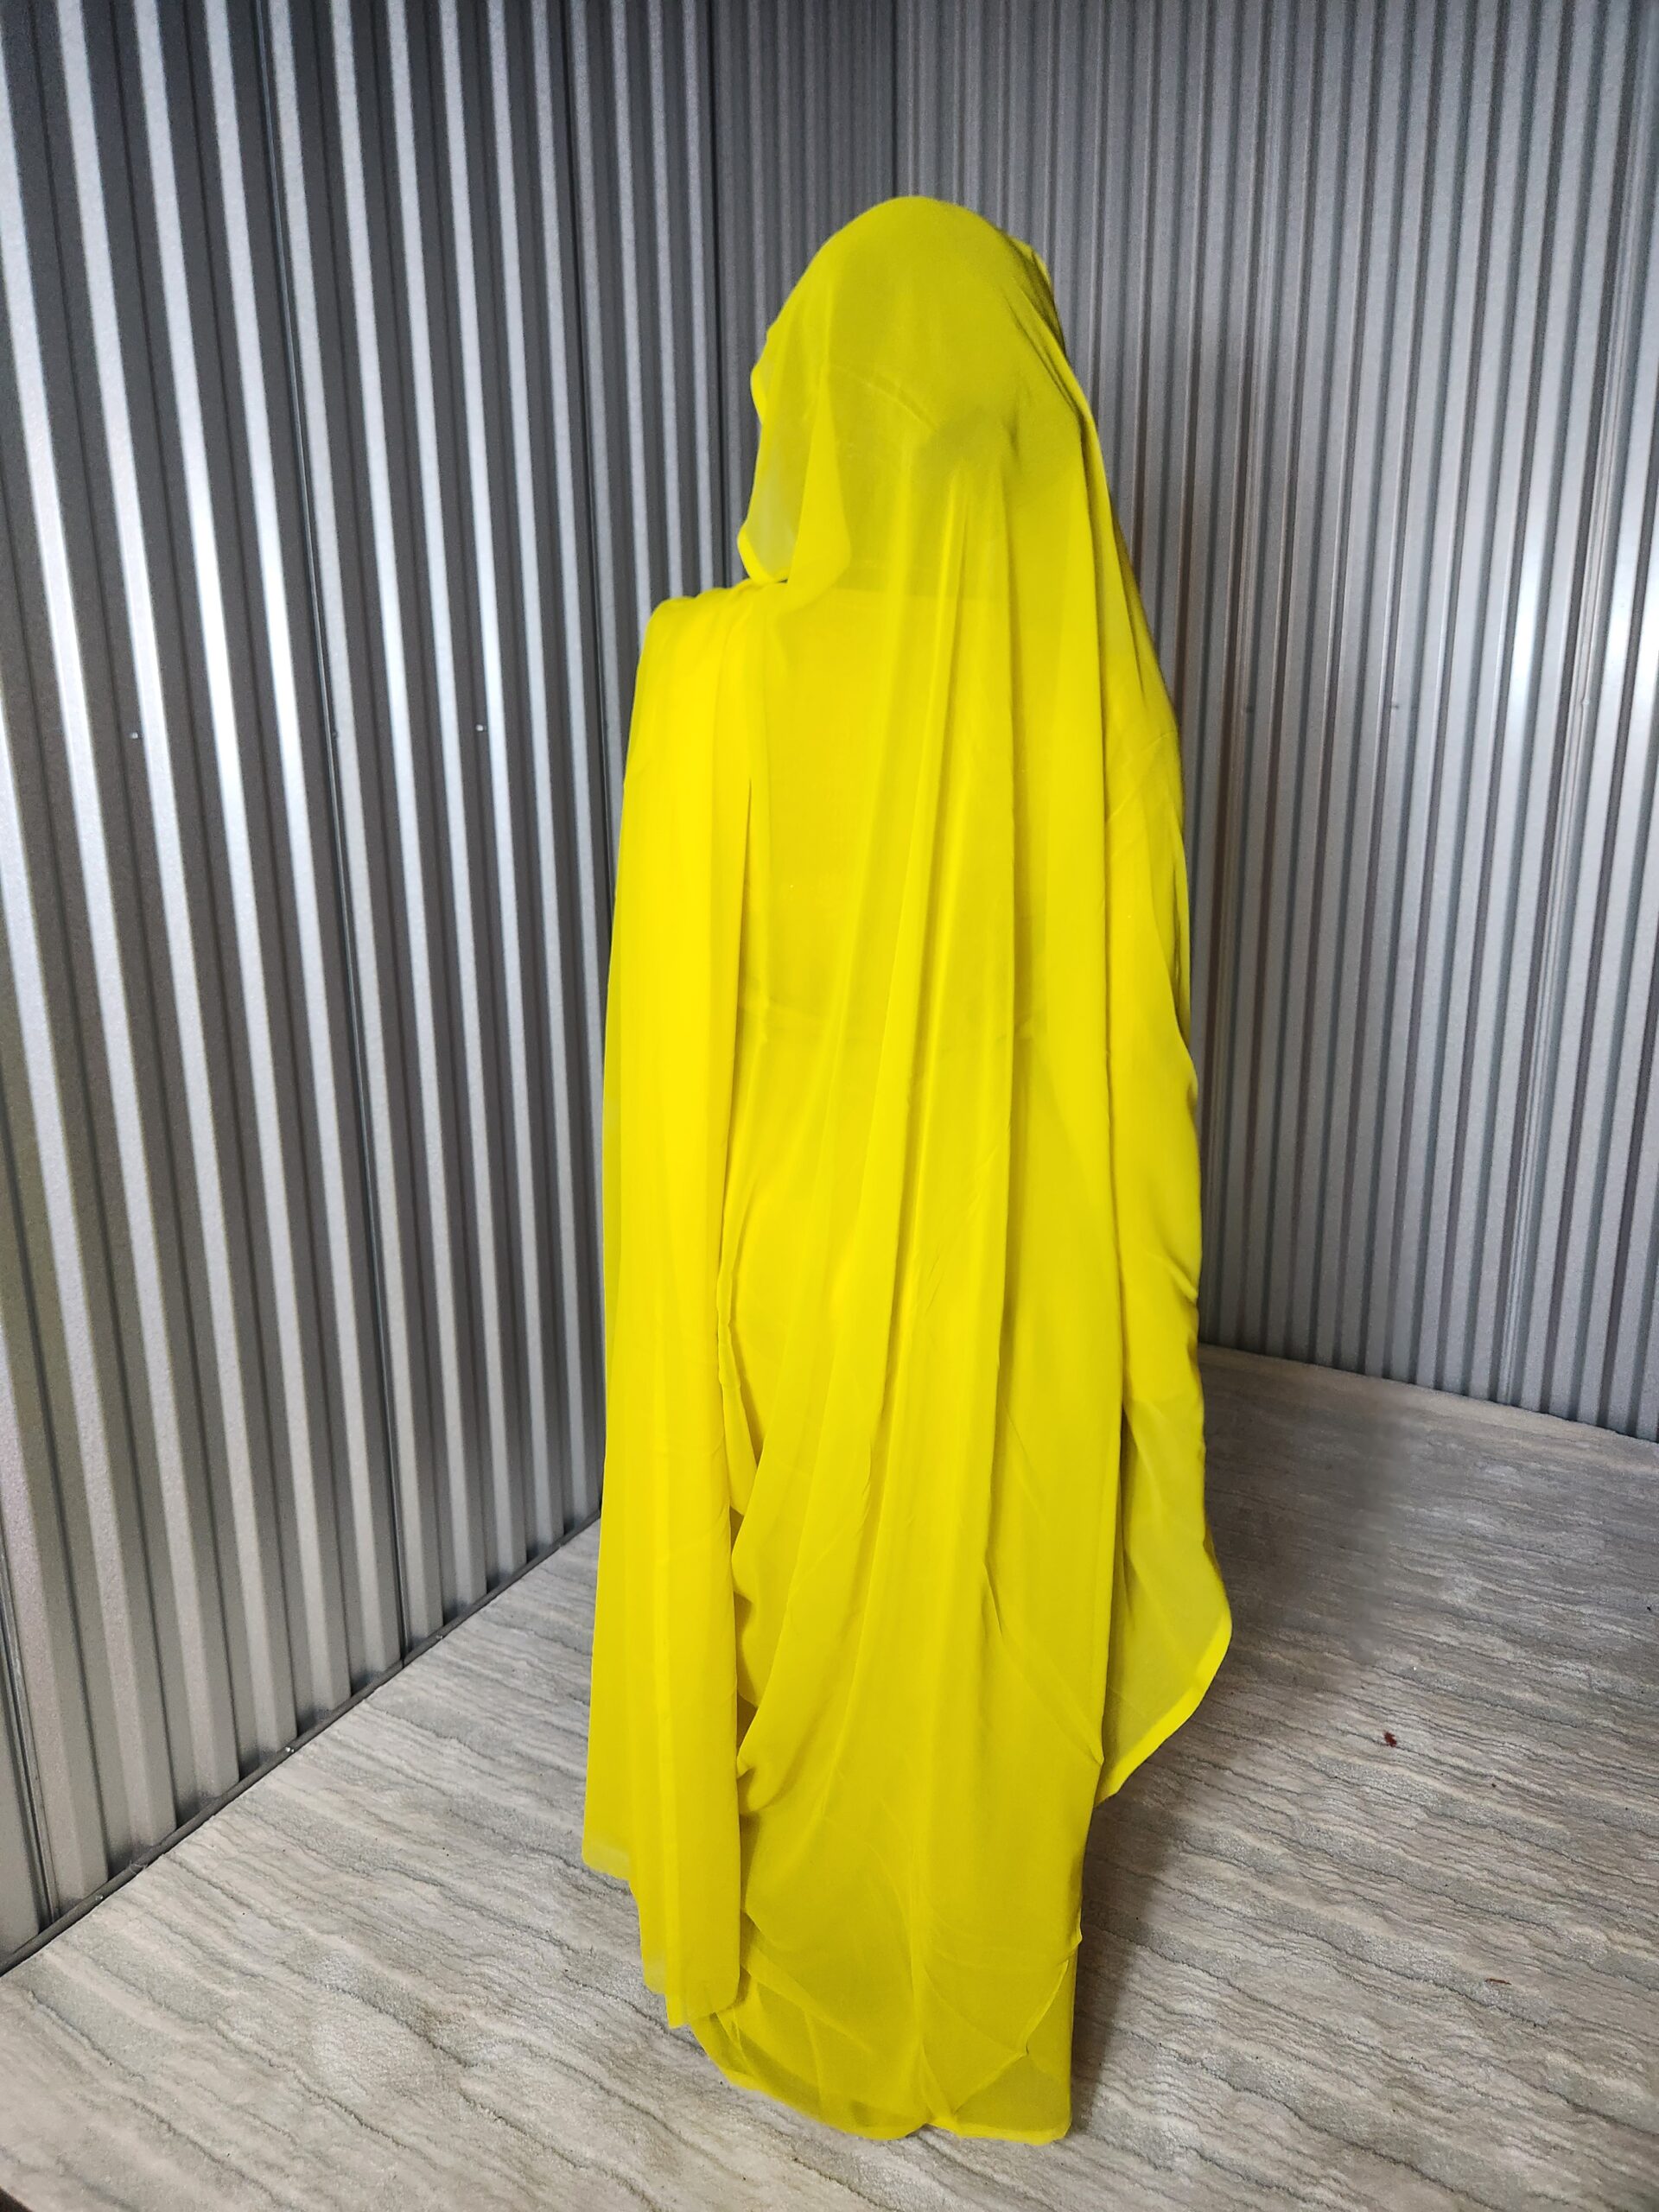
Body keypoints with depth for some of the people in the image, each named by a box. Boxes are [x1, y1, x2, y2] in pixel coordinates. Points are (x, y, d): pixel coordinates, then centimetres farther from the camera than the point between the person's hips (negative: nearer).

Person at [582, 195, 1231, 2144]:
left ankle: (801, 1994, 48)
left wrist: (690, 1301, 0)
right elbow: (1136, 1022, -3)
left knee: (810, 1643, 22)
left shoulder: (724, 667, -18)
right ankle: (994, 1997, 50)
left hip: (811, 1272, -2)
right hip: (1035, 1286, 3)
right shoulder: (1095, 668, -9)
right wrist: (1129, 1310, 10)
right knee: (1012, 1645, 24)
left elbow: (679, 1043, -15)